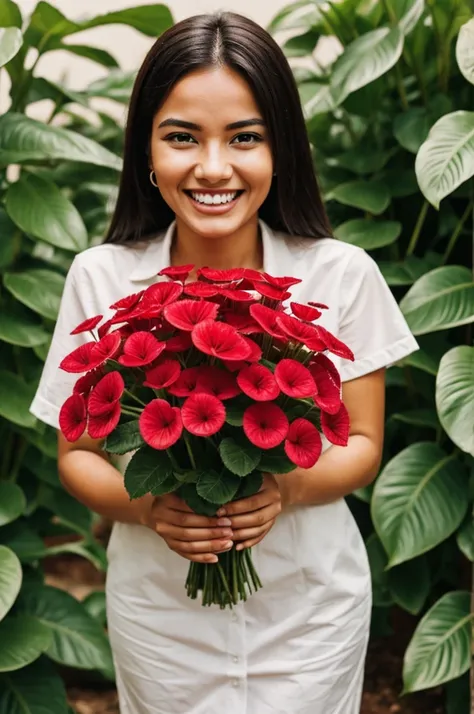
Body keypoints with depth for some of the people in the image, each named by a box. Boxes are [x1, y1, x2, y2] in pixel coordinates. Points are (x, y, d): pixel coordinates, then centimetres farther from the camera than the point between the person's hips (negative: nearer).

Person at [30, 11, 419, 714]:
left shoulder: (343, 274, -11)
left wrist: (286, 490, -23)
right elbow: (78, 453, -2)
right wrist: (145, 505, -22)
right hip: (159, 609, 1)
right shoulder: (99, 278, -9)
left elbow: (362, 444, -3)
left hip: (310, 605, 0)